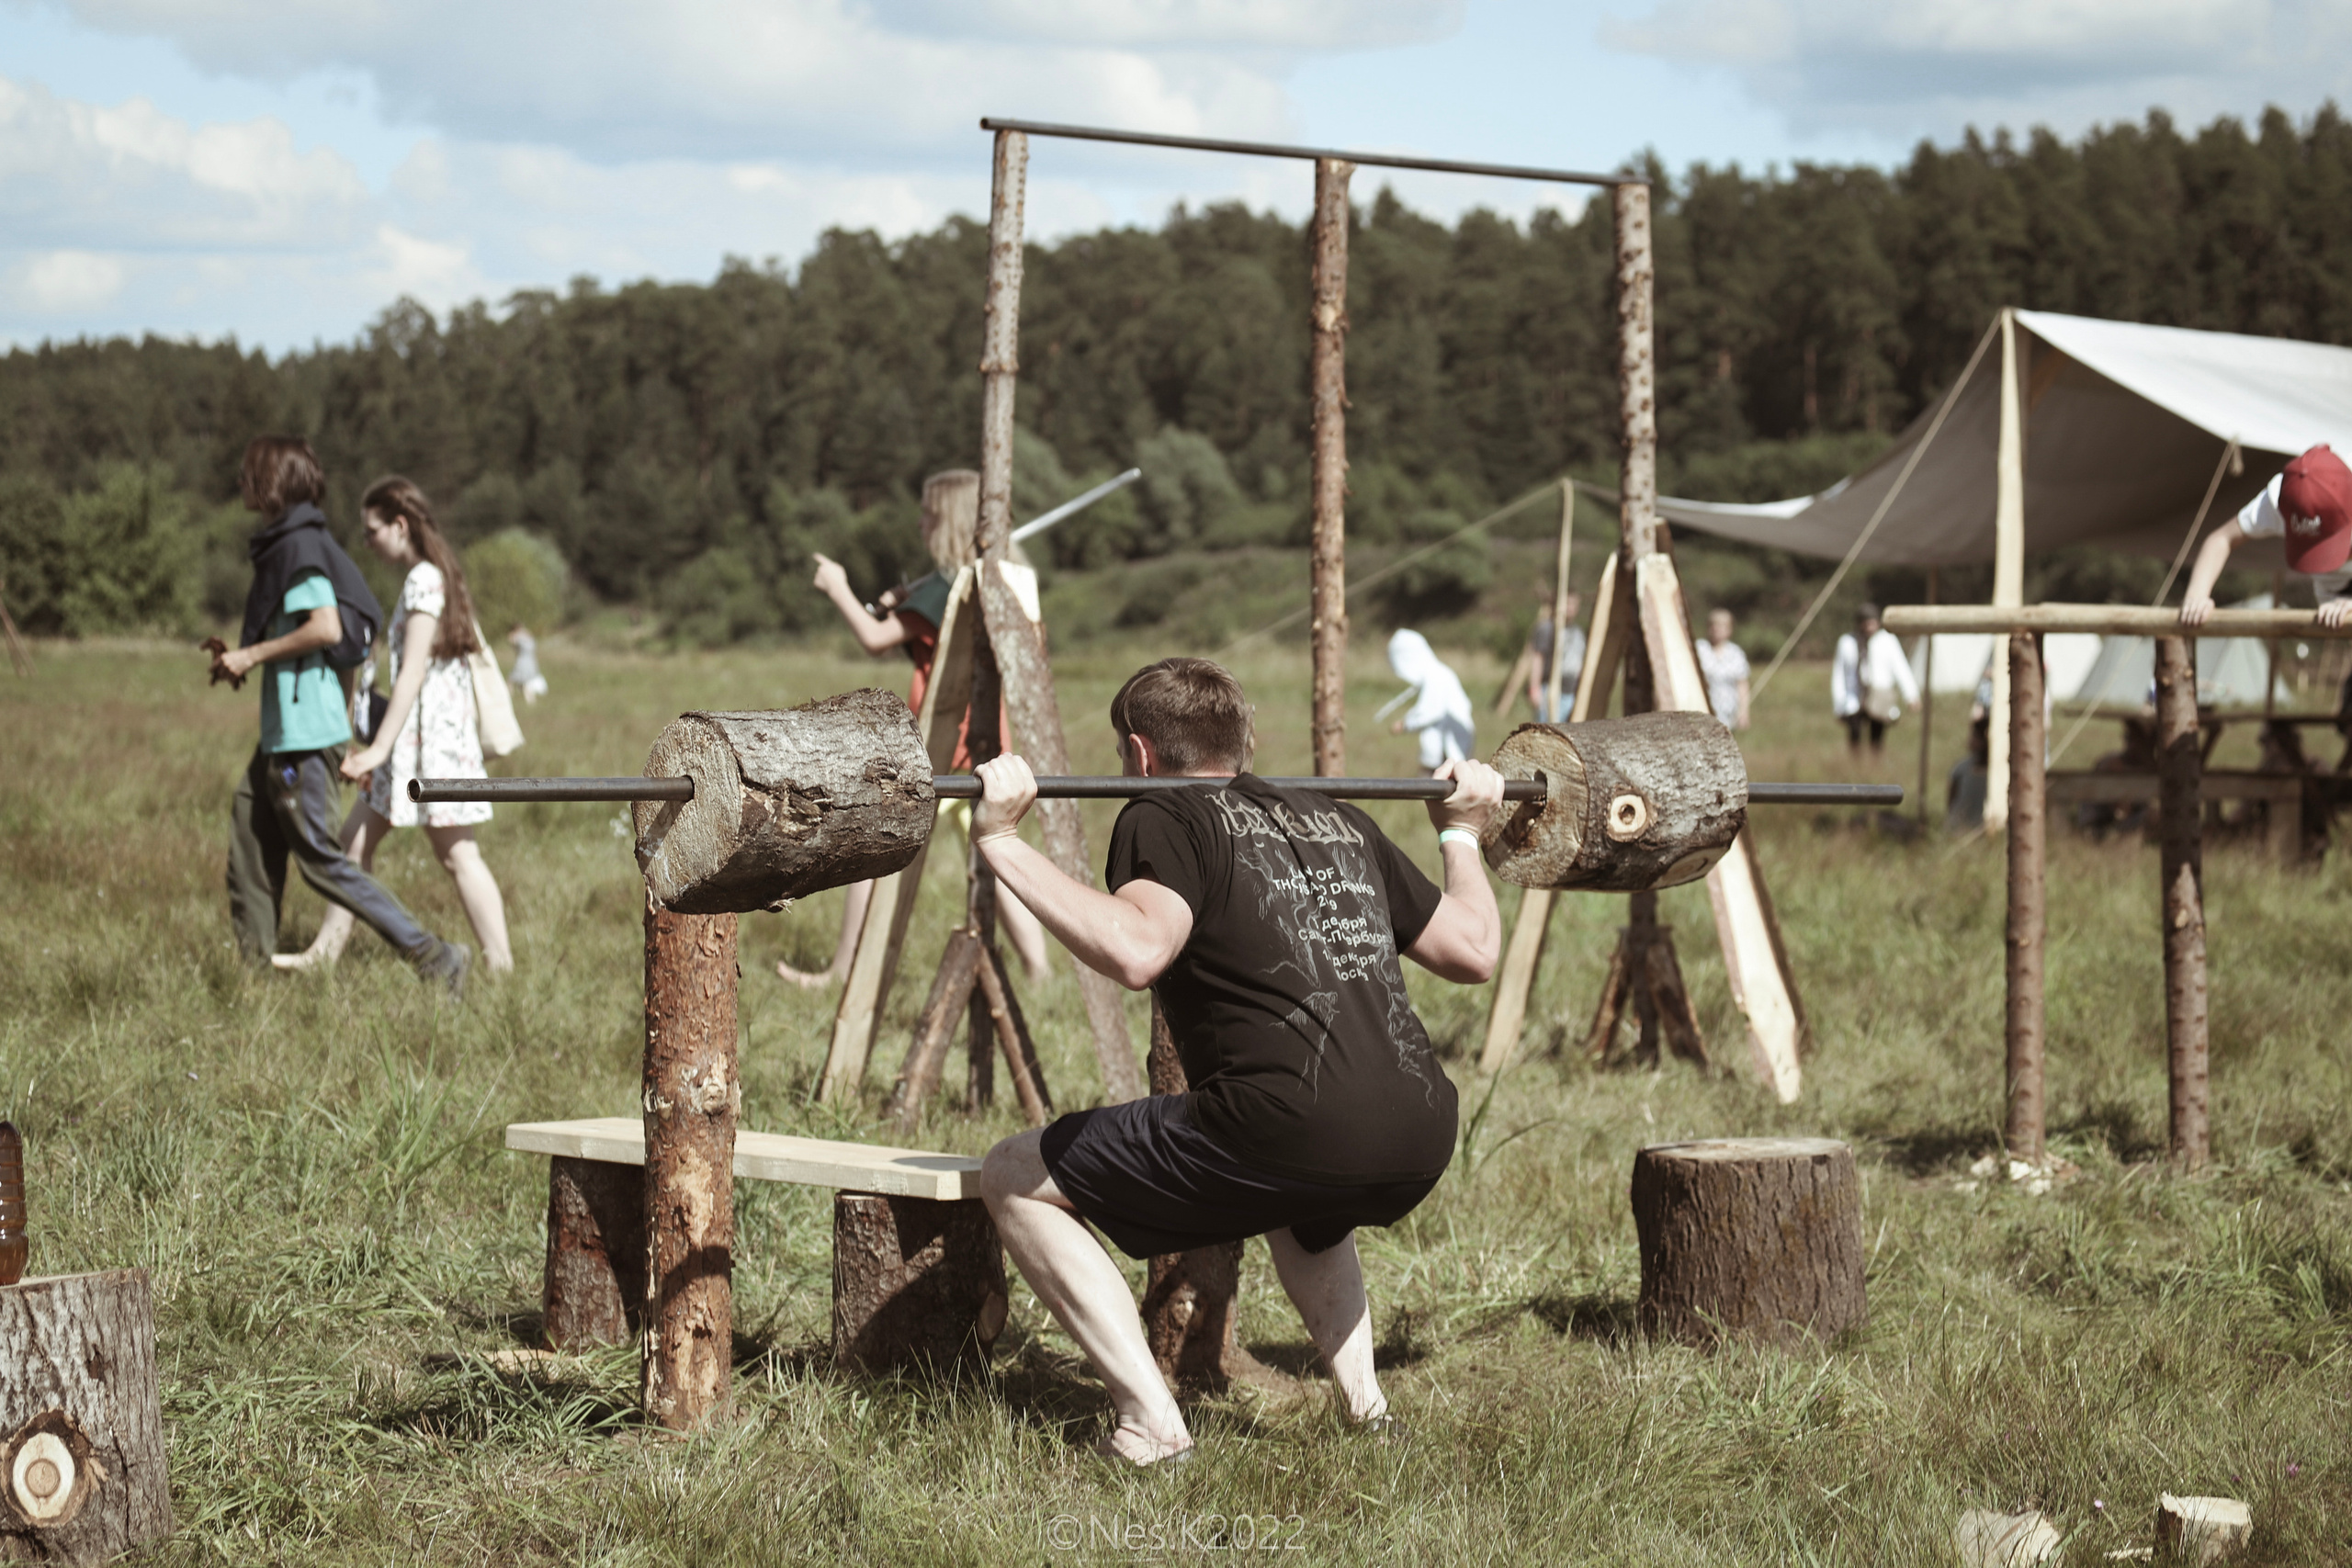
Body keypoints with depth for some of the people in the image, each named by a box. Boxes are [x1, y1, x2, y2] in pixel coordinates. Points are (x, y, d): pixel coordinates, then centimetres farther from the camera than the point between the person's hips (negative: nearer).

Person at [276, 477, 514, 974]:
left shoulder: (423, 580, -14)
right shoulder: (437, 575, 15)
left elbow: (413, 672, -20)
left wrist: (379, 749, -21)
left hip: (431, 729, -10)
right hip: (417, 733, 10)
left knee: (455, 853, -6)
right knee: (358, 837, 11)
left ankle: (502, 965, -5)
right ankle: (325, 951, 16)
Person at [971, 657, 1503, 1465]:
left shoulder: (1166, 818, 5)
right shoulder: (1339, 823, 24)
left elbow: (1137, 950, -16)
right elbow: (1474, 951, 28)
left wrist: (1003, 844, -11)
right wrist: (1461, 834, 45)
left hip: (1287, 1130, -7)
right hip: (1422, 1143, 7)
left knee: (1014, 1177, 10)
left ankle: (1150, 1422, -1)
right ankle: (1362, 1399, 26)